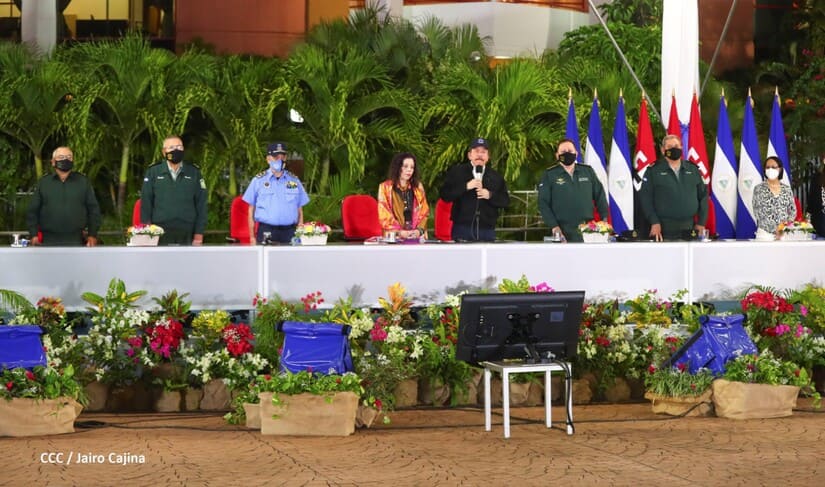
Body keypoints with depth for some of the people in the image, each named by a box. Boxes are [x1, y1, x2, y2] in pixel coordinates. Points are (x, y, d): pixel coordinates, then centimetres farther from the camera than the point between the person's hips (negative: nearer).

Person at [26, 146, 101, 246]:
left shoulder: (83, 182, 9)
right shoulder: (43, 183, 10)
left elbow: (93, 209, 9)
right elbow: (32, 211, 9)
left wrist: (92, 234, 1)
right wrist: (34, 234, 0)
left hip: (76, 242, 0)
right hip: (49, 241, 0)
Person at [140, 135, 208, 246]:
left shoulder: (194, 173, 8)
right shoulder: (153, 172, 5)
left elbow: (201, 204, 8)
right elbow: (146, 203, 5)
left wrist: (199, 233, 2)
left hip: (186, 236, 1)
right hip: (161, 237, -1)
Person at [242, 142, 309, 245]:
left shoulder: (294, 181, 13)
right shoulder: (258, 181, 8)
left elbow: (300, 211, 15)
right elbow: (251, 210, 8)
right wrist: (252, 237, 2)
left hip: (289, 232, 2)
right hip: (266, 231, -2)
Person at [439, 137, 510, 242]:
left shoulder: (495, 176, 15)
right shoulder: (456, 171, 7)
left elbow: (506, 201, 11)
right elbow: (444, 194, -2)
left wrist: (490, 196, -8)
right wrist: (466, 186, -14)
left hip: (487, 230, 3)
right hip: (462, 229, -3)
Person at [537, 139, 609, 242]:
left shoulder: (588, 171, 11)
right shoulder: (549, 175, 3)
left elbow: (600, 196, 14)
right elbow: (543, 203, -1)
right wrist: (554, 226, -12)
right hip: (563, 234, -3)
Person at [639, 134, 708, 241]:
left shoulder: (693, 169, 13)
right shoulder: (653, 171, 3)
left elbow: (702, 196, 14)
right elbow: (645, 198, -2)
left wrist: (701, 222, 7)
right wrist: (654, 222, -10)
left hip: (689, 230, 3)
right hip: (664, 231, -3)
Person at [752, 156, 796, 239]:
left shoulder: (787, 189, 9)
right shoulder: (759, 189, 1)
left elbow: (793, 211, 9)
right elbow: (758, 212, -6)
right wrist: (775, 230, -15)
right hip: (765, 233, -2)